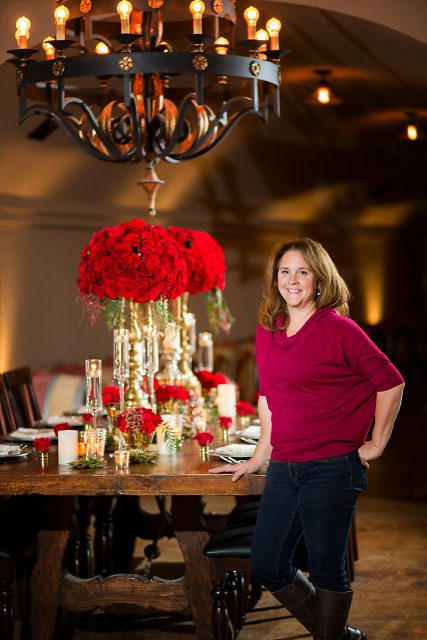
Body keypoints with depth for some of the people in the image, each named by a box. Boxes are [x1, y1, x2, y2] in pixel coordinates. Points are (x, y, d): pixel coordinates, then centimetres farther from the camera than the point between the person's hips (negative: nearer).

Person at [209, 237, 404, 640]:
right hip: (283, 470, 7)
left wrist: (376, 444, -4)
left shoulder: (338, 328, -9)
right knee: (267, 568, 11)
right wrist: (260, 456, 19)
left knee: (326, 569, 1)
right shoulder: (267, 330, 9)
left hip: (331, 470, -7)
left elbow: (391, 383, -6)